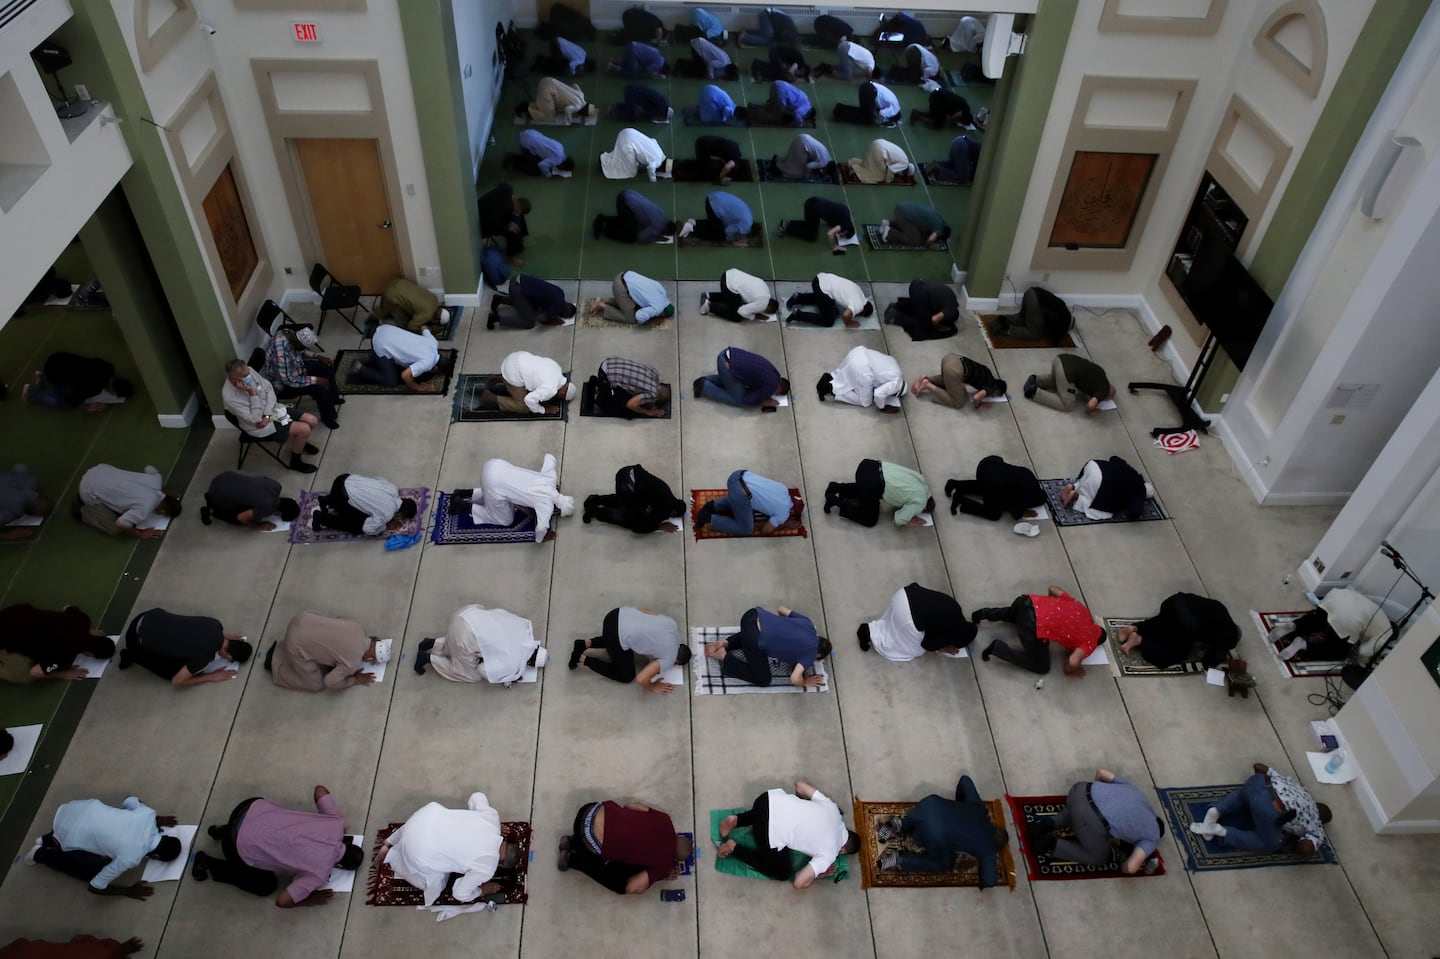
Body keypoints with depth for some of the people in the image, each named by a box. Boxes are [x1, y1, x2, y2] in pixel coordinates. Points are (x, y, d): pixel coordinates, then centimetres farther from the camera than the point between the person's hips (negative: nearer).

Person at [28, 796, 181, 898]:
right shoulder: (130, 857, -26)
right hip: (70, 835, -6)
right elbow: (95, 887, -14)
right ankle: (42, 855, 19)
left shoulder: (148, 814, -13)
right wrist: (129, 891, -4)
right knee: (94, 871, 10)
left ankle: (50, 840, 33)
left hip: (77, 808, 6)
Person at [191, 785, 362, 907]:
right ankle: (207, 862, 24)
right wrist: (309, 900, 4)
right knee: (266, 885, 20)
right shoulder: (320, 873, -17)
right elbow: (281, 901, -13)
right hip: (239, 846, -6)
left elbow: (320, 789, 11)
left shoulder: (336, 821, -4)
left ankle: (225, 830, 33)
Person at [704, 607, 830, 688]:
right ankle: (724, 657, 9)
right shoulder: (810, 654, 3)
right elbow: (795, 679, -8)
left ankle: (725, 643, 23)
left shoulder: (807, 622, 20)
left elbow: (780, 609, 30)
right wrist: (805, 682, 13)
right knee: (763, 679, 13)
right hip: (754, 640, -8)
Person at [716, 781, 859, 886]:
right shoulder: (829, 853, 1)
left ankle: (736, 820, 22)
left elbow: (799, 784, 24)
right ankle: (734, 848, 9)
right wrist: (818, 875, 17)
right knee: (781, 873, 19)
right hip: (770, 833, -7)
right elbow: (799, 882, -3)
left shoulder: (831, 806, 16)